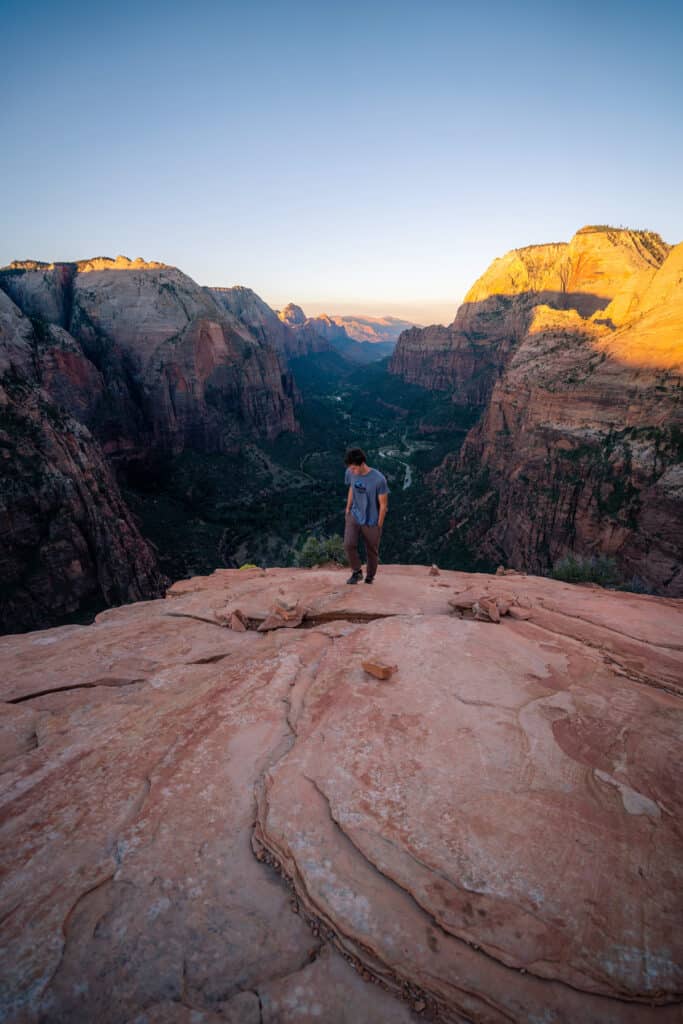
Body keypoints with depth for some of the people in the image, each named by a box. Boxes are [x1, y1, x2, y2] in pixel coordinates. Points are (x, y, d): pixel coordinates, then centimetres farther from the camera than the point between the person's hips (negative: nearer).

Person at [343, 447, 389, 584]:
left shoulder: (379, 479, -24)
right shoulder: (350, 473, -11)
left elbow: (383, 504, -14)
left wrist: (379, 525, -7)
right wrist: (348, 509, 11)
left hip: (371, 522, -3)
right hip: (354, 517, 3)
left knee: (372, 551, 10)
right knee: (349, 545, -13)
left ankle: (369, 577, 35)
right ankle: (357, 572, 11)